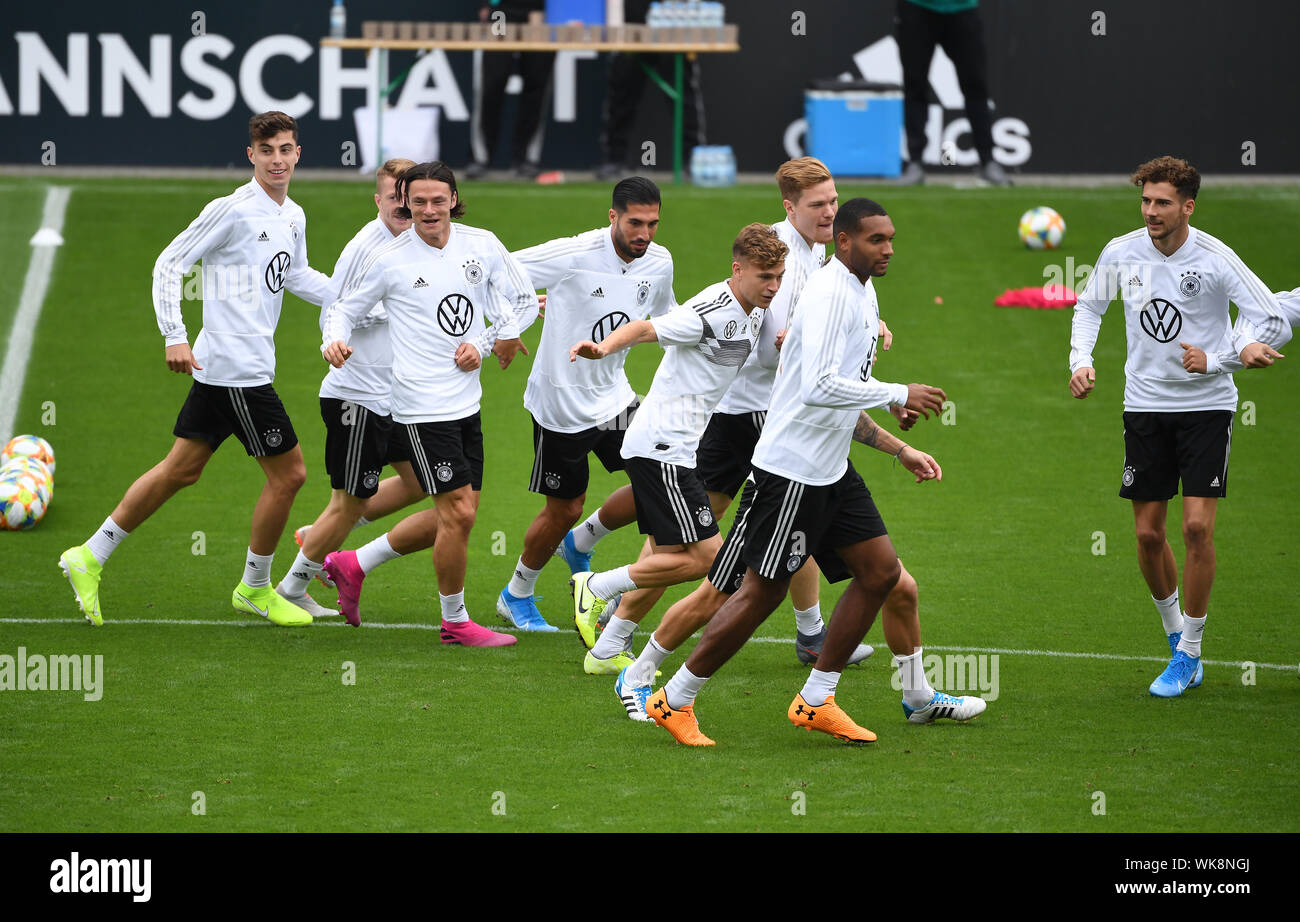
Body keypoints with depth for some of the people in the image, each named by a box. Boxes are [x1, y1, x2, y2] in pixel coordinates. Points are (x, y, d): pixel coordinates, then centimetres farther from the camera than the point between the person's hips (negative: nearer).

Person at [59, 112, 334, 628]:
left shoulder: (293, 217, 12)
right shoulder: (232, 211, -15)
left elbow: (297, 276, 30)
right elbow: (169, 265, -13)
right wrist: (174, 337, -20)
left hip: (220, 371, 9)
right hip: (237, 368, -9)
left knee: (181, 470, 13)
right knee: (288, 473, -2)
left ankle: (90, 558, 19)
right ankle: (255, 589, 14)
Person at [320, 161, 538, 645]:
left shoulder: (481, 245, 3)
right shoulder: (390, 259, -8)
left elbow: (525, 299, 11)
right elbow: (344, 306, 3)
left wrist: (484, 343, -3)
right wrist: (335, 339, -19)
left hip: (466, 400, 6)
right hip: (422, 403, -6)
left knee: (457, 513, 11)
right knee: (459, 511, -8)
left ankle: (353, 564, 27)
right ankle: (455, 622, 10)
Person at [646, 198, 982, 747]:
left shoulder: (862, 297, 14)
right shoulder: (829, 293, -18)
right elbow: (820, 388, -30)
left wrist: (898, 449, 18)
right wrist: (899, 394, -23)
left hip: (831, 470, 10)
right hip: (791, 469, -10)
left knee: (880, 570, 6)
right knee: (763, 592, -5)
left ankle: (815, 701, 14)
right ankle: (673, 701, 7)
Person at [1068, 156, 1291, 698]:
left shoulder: (1215, 260, -14)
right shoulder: (1121, 254, -3)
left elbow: (1276, 321, -12)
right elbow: (1089, 305, 16)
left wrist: (1251, 348, -31)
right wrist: (1081, 360, 1)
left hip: (1207, 405, -3)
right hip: (1145, 405, 3)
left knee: (1197, 527, -12)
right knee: (1148, 534, 3)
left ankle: (1188, 653, 0)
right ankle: (1175, 632, 27)